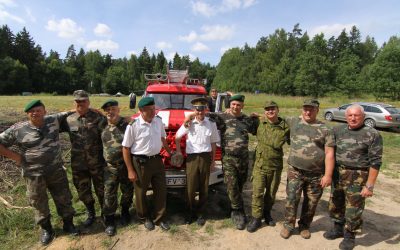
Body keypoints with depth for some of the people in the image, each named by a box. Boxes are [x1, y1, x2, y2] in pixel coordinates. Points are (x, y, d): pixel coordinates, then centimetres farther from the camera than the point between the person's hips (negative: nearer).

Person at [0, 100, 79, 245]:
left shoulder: (53, 120, -3)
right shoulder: (17, 129, -8)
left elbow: (66, 114, 11)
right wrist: (16, 157, -8)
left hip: (57, 171, 2)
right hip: (34, 175, -1)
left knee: (64, 199, 13)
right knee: (39, 204, 15)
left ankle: (68, 224, 35)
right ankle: (46, 229, 38)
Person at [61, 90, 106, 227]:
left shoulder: (98, 118, -8)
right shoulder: (69, 120, 3)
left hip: (97, 162, -3)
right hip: (78, 164, 4)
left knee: (101, 190, 10)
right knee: (83, 192, 17)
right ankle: (91, 214, 39)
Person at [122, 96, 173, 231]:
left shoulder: (158, 120, 0)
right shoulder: (133, 125, -15)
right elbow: (126, 148, -11)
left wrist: (170, 152, 22)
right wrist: (130, 170, -11)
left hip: (157, 160, 5)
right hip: (140, 162, -4)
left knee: (161, 190, 12)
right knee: (141, 192, 13)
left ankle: (159, 218, 31)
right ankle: (145, 218, 38)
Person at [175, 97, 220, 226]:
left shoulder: (211, 124, 1)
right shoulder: (189, 123, -1)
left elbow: (213, 143, 7)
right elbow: (177, 137, 12)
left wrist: (213, 160, 7)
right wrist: (178, 152, 7)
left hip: (205, 157, 1)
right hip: (192, 158, -1)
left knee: (204, 188, 9)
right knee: (190, 187, 2)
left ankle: (201, 213, 26)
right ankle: (191, 212, 23)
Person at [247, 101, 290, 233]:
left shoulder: (285, 127, -6)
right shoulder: (261, 123, -1)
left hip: (276, 166, 0)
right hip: (260, 164, 0)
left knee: (271, 192, 16)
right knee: (258, 192, 0)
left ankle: (267, 213, 39)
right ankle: (256, 218, 15)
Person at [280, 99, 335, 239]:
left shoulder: (325, 130, -2)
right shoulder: (293, 122, 4)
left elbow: (329, 153, -5)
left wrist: (328, 175, -10)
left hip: (317, 174, 0)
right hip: (295, 171, 1)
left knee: (311, 202, 12)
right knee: (292, 199, 1)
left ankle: (304, 226, 33)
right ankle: (288, 225, 21)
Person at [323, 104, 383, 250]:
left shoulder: (372, 135, -8)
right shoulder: (338, 130, 4)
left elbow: (375, 162, -10)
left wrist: (369, 185, -13)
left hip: (357, 178, -4)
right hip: (337, 174, 5)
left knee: (353, 209, 7)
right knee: (335, 204, 17)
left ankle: (349, 236, 29)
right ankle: (338, 229, 39)